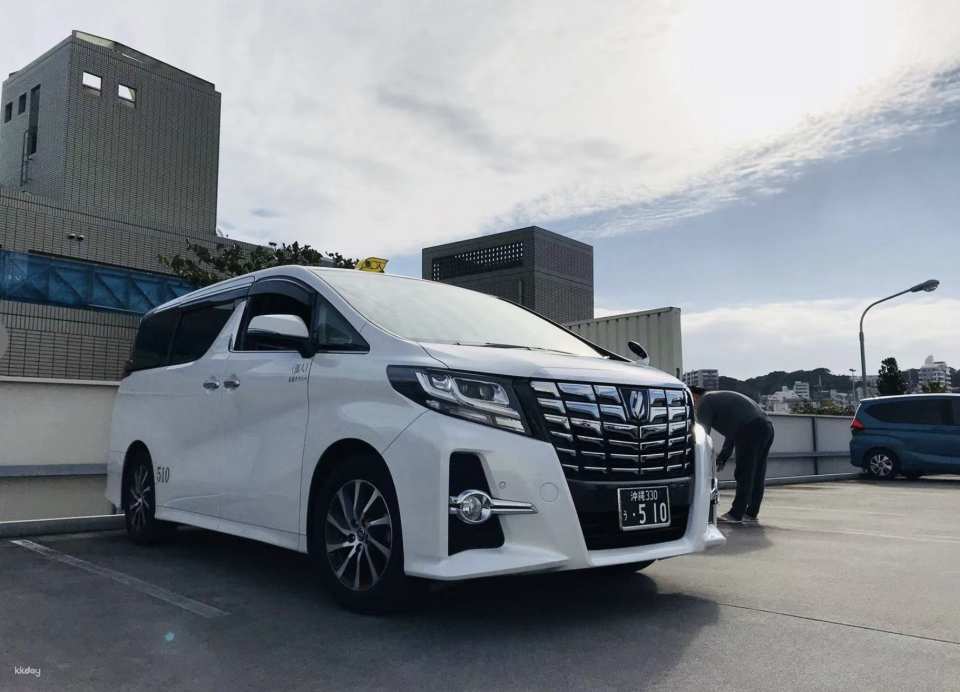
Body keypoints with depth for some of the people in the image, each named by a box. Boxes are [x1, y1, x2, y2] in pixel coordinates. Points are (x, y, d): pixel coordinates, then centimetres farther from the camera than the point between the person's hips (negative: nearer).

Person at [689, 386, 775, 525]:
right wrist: (722, 458, 30)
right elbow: (732, 433, 33)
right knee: (756, 476, 12)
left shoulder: (705, 402, 3)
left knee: (744, 475, -4)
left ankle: (736, 514, 0)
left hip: (750, 429, -9)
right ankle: (751, 514, 18)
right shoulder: (720, 398, 32)